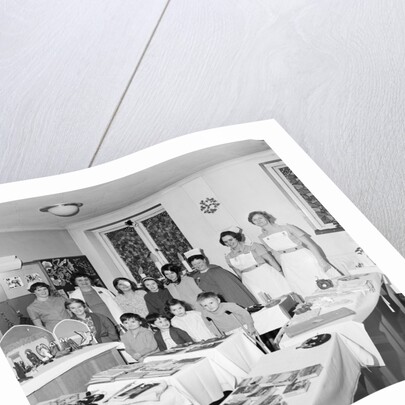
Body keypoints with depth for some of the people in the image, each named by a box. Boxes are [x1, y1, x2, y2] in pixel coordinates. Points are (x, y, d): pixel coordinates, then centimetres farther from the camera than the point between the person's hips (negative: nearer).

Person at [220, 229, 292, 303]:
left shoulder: (252, 247, -3)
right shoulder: (228, 258, 9)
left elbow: (270, 259, -4)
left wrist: (280, 273, -9)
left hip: (266, 275, -3)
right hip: (250, 282, 3)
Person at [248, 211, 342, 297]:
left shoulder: (286, 228, -5)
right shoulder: (262, 237, 8)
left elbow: (308, 243, -7)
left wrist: (321, 260, -14)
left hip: (304, 258, -3)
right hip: (288, 264, 3)